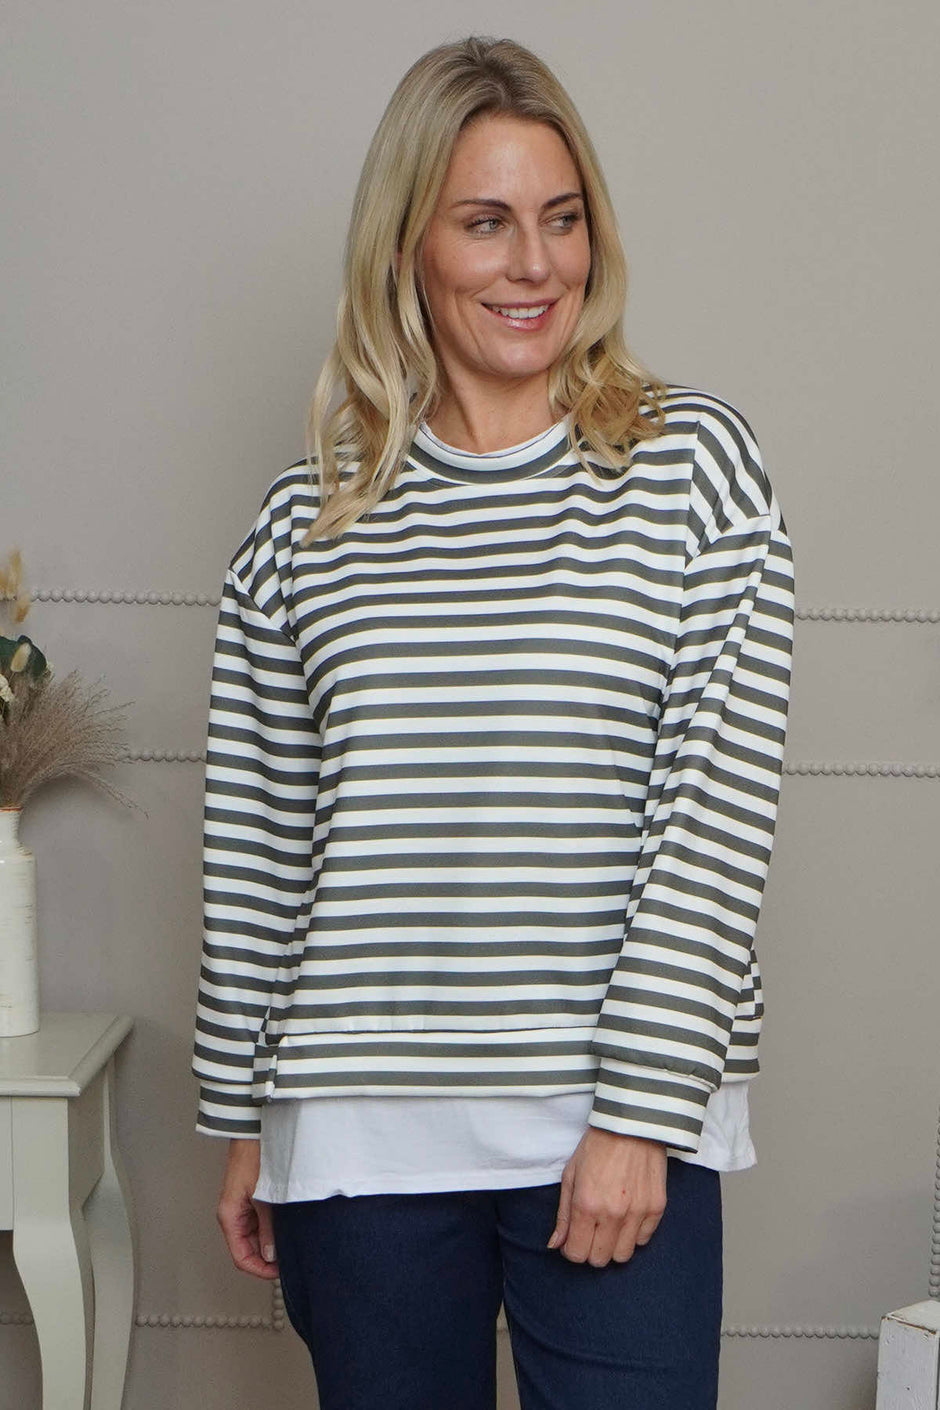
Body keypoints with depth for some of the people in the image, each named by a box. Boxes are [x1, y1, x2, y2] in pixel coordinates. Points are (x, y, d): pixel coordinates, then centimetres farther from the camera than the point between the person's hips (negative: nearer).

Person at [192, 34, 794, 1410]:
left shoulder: (694, 460, -2)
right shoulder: (310, 515, 4)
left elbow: (720, 809, -6)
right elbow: (255, 844, 7)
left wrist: (641, 1111, -10)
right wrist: (242, 1118, 10)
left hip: (621, 1132, -2)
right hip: (360, 1138, 2)